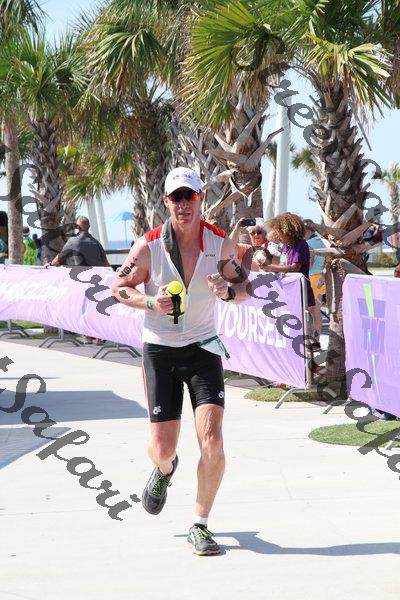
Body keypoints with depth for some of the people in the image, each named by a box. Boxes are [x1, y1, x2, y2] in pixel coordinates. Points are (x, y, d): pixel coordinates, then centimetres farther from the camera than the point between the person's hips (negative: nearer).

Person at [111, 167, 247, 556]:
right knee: (162, 448, 3)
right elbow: (119, 288, 2)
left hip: (203, 348, 1)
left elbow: (243, 287, 7)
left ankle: (199, 526, 5)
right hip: (159, 349, -1)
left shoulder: (221, 243, -4)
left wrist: (227, 290, -17)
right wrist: (150, 302, -18)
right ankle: (164, 469, 43)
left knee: (212, 443, -13)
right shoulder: (148, 246, -9)